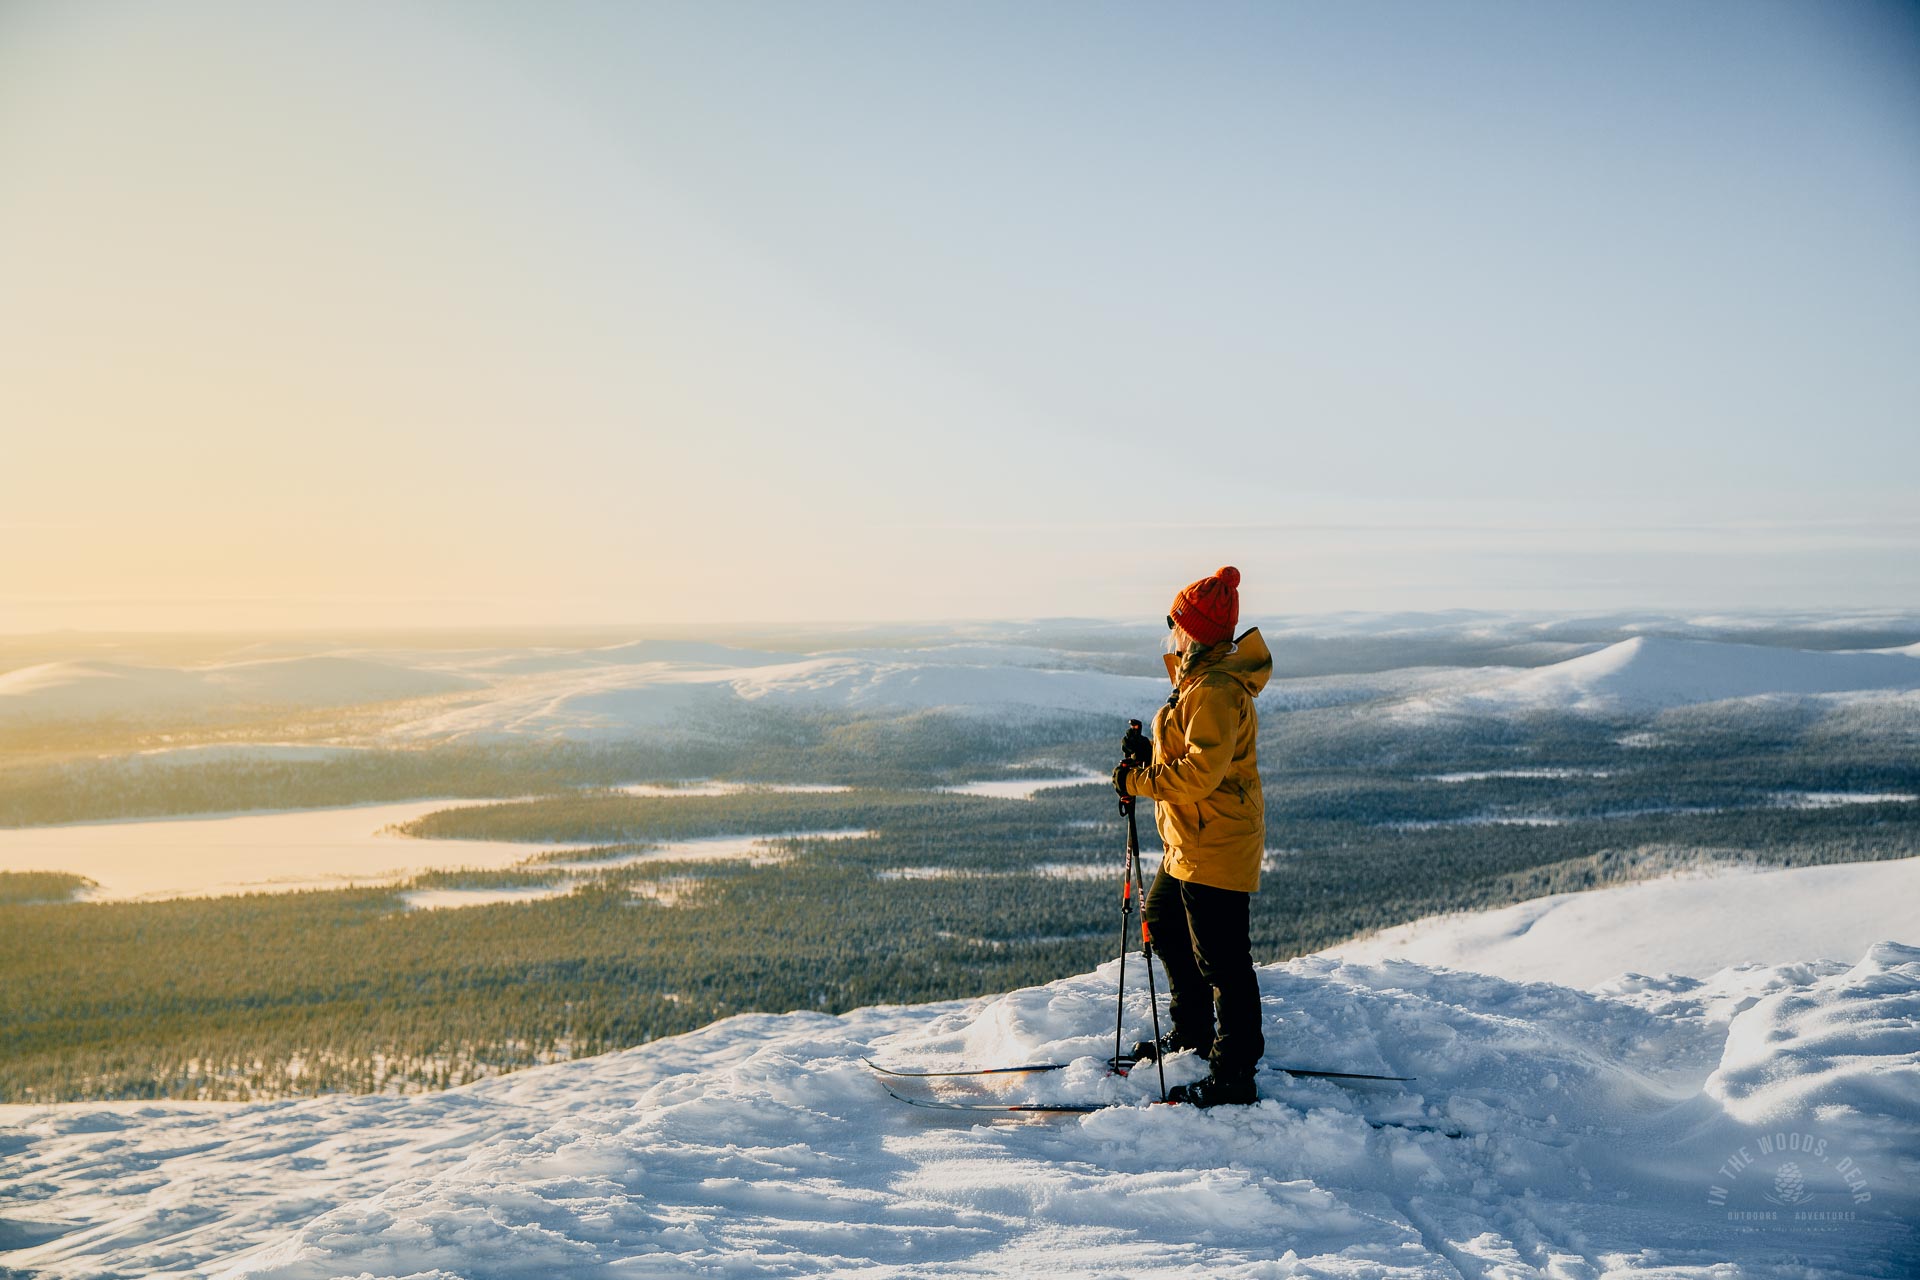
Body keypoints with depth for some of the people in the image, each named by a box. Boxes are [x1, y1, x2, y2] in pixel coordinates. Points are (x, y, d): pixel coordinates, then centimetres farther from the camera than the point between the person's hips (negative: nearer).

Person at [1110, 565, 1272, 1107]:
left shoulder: (1215, 690, -22)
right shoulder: (1204, 677, 12)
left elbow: (1201, 771, -28)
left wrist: (1140, 780, -18)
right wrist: (1151, 756, 9)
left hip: (1215, 846, -12)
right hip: (1190, 840, 12)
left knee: (1220, 958, -5)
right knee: (1164, 921, 26)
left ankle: (1234, 1073, 2)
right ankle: (1193, 1033, 40)